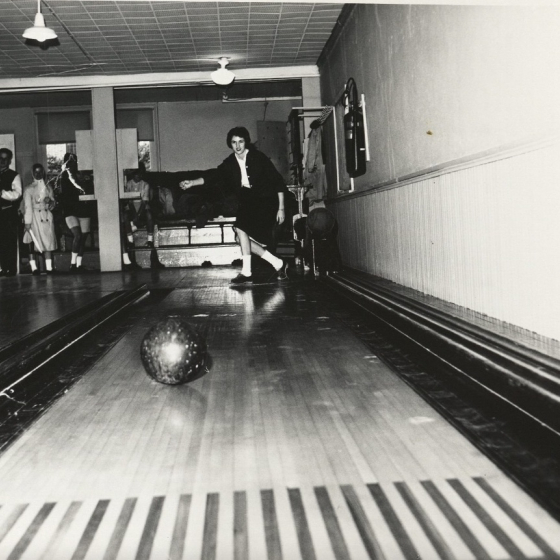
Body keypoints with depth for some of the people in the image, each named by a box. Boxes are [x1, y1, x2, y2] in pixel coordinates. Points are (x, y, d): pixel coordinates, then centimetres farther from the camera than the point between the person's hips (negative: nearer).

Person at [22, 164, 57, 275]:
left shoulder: (48, 187, 12)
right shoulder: (29, 189, -1)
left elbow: (52, 204, 16)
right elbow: (27, 206, -7)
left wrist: (50, 201, -8)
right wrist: (27, 222, -13)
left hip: (47, 217, 4)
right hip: (34, 217, -4)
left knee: (48, 242, 0)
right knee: (32, 242, -5)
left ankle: (49, 267, 1)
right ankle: (34, 267, -3)